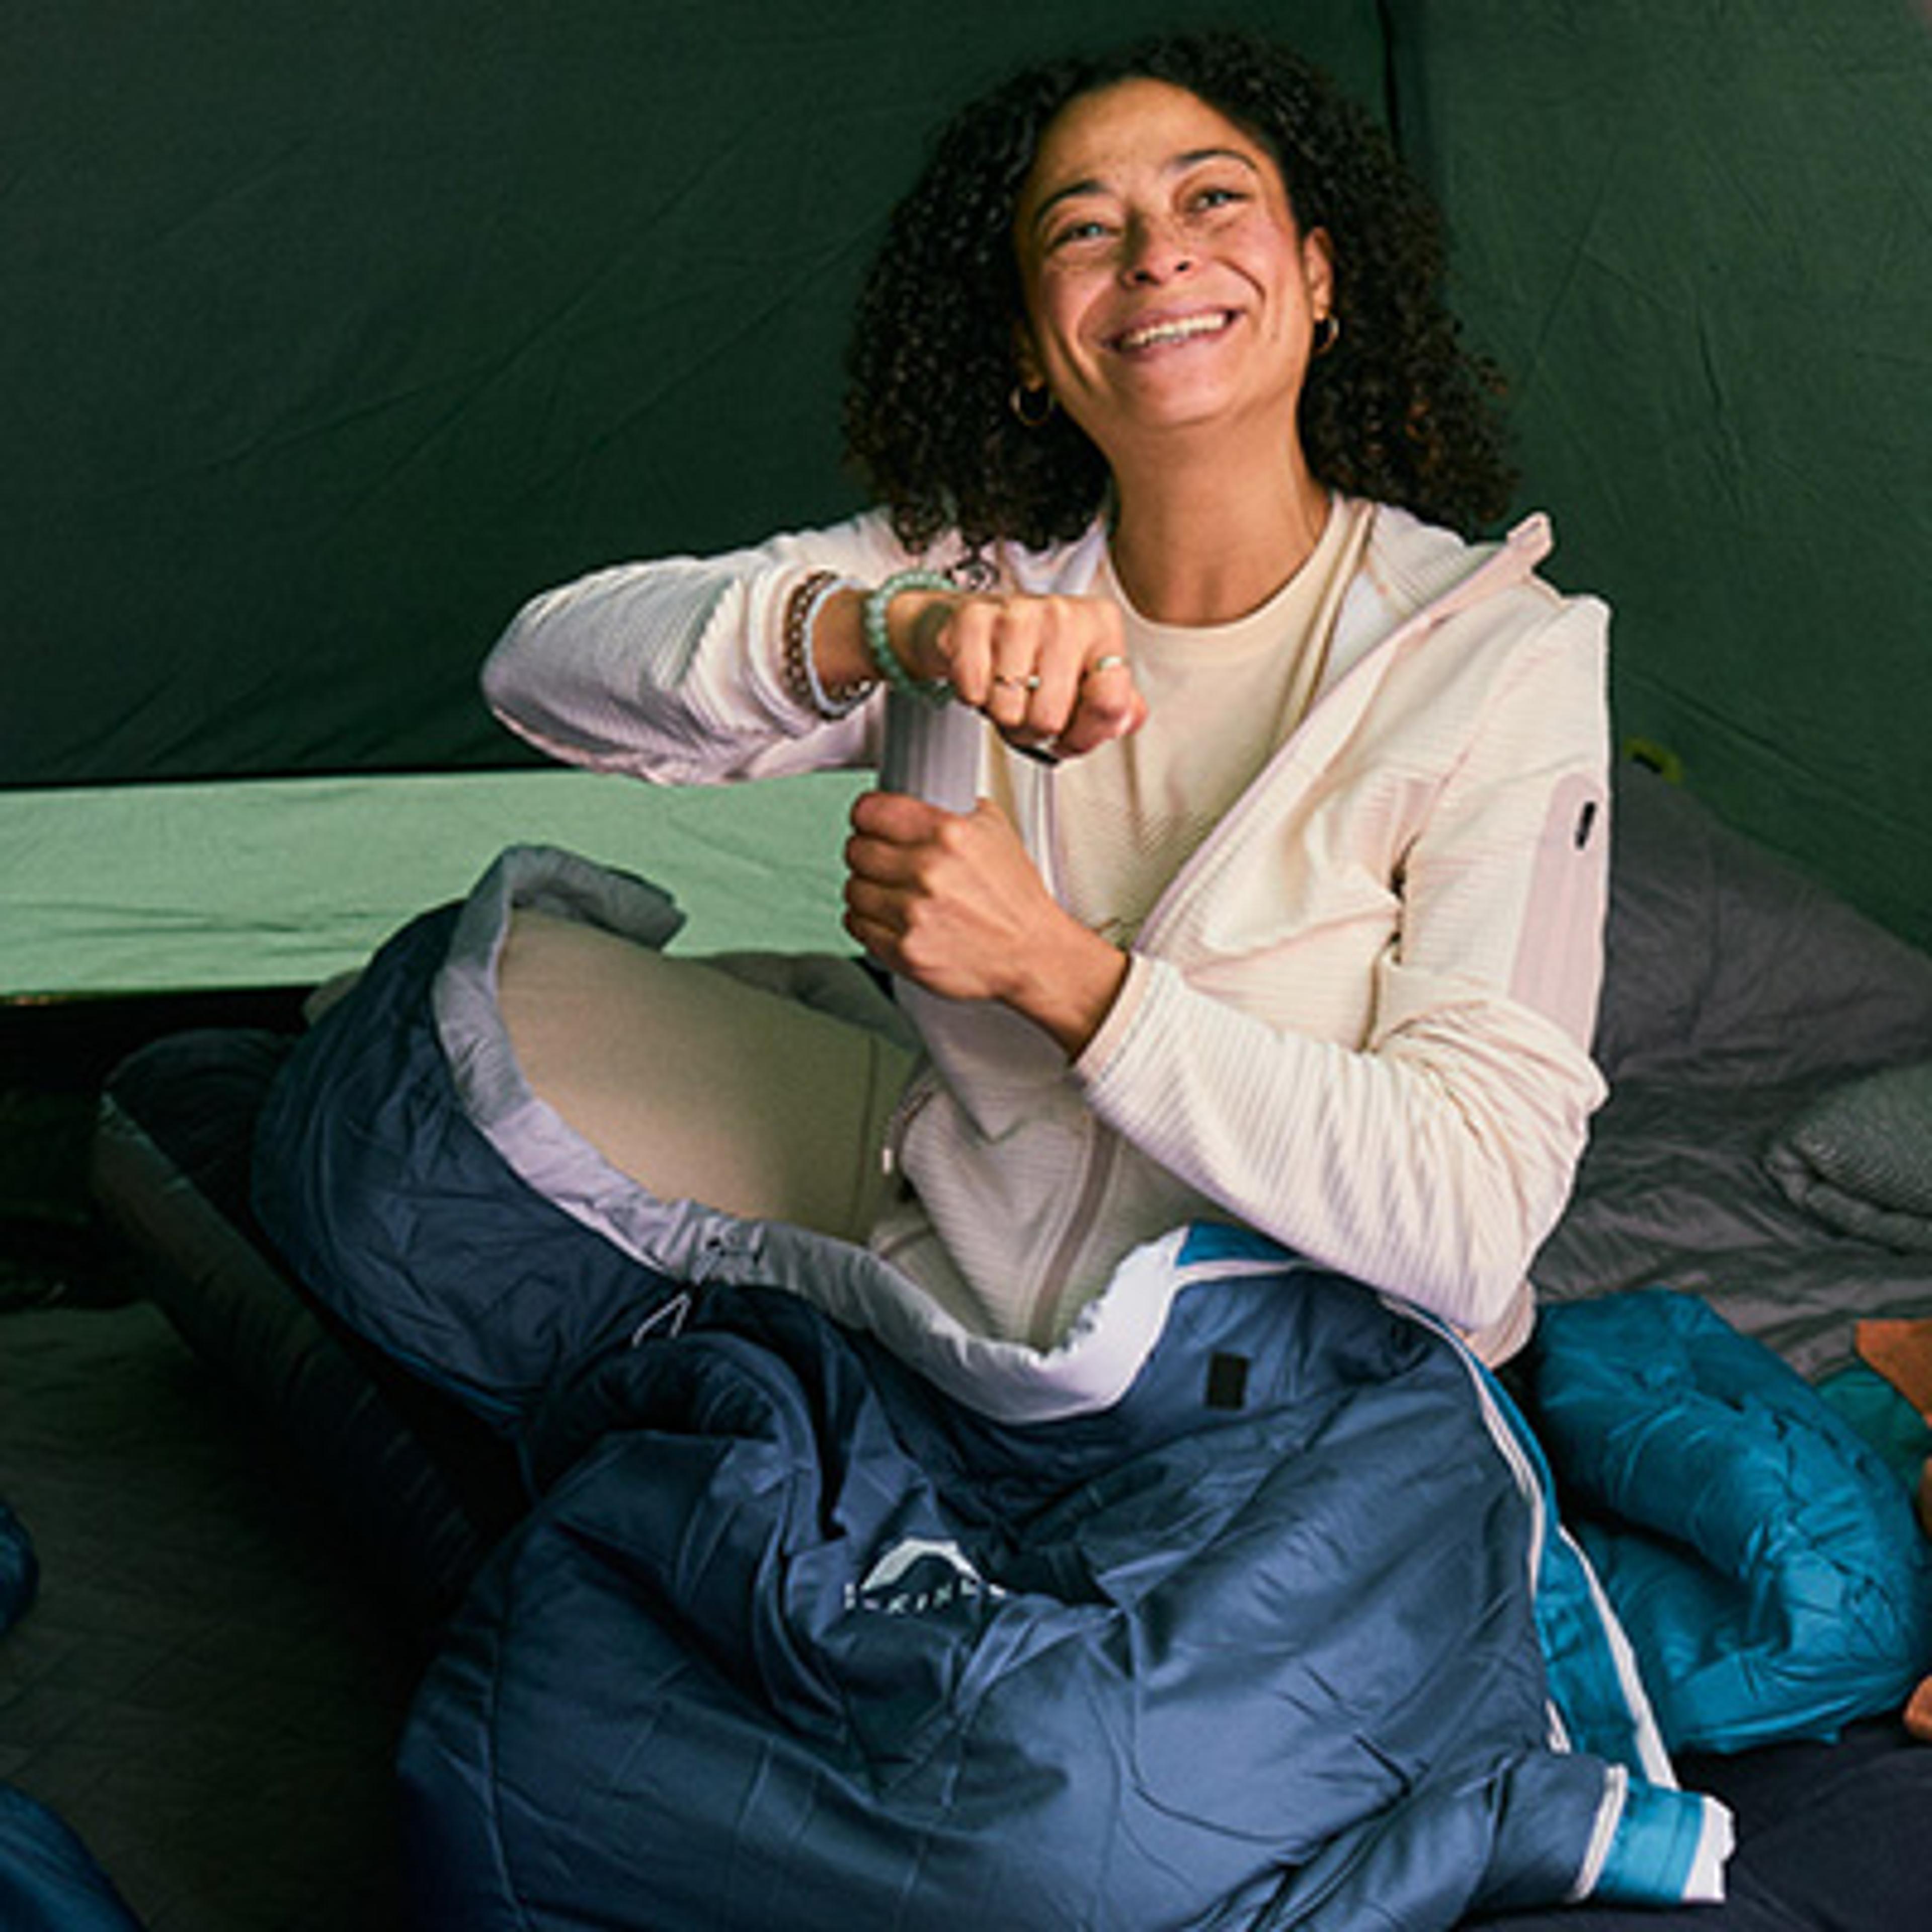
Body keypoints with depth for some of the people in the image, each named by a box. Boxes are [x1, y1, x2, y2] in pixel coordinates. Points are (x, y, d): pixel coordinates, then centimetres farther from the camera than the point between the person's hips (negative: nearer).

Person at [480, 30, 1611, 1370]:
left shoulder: (1502, 660, -19)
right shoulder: (975, 570, -7)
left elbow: (1470, 1229, -25)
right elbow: (550, 661, -17)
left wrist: (1053, 968, -32)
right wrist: (886, 632, -36)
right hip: (937, 1240, 3)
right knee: (495, 989, -5)